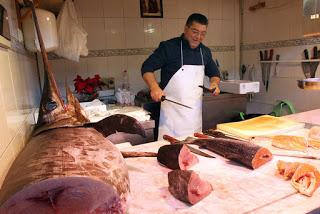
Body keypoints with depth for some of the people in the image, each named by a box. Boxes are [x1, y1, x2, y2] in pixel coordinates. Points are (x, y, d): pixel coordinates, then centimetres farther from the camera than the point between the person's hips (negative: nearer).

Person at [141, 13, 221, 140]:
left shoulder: (205, 52, 10)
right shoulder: (168, 47, -8)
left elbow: (214, 73, 23)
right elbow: (147, 68, -7)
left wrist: (214, 83, 1)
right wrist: (154, 86, -25)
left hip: (196, 111, 6)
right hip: (172, 111, -5)